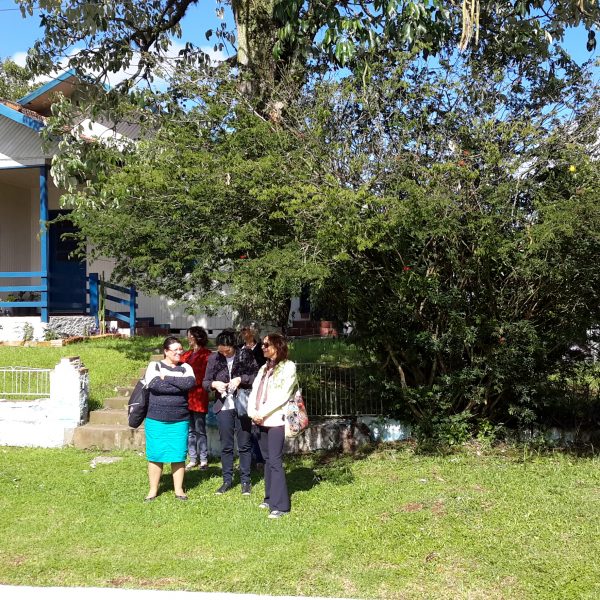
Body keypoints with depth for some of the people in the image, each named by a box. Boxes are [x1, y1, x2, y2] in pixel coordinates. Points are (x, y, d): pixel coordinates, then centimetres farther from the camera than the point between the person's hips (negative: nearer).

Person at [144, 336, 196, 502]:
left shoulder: (186, 368, 8)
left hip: (180, 420, 2)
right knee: (155, 455, 3)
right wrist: (180, 385, -13)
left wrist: (167, 378, -12)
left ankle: (179, 489, 17)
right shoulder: (154, 366, 2)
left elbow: (190, 383, -13)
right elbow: (154, 384, -17)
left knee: (178, 455, 4)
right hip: (156, 420, -2)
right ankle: (153, 490, 15)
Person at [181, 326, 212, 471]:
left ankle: (203, 460, 7)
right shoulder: (186, 354, 16)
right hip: (185, 396, 6)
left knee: (200, 430, -1)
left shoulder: (206, 354, -5)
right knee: (189, 430, 9)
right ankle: (193, 459, 17)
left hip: (198, 396, -6)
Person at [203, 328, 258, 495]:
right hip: (223, 407, 2)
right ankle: (227, 480, 20)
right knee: (226, 446, 9)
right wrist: (214, 384, -13)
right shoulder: (214, 359, 1)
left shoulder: (245, 356, -7)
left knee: (244, 445, 6)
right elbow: (205, 382, 7)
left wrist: (241, 379, -19)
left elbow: (257, 376, -5)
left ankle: (245, 480, 15)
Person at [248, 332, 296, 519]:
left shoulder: (288, 367, -5)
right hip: (261, 420, 7)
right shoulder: (264, 368, 18)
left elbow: (282, 395, -15)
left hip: (276, 419, -7)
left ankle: (280, 505, -9)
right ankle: (270, 498, 20)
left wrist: (262, 413, -15)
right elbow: (254, 391, 12)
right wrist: (252, 412, -5)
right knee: (267, 460, 11)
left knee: (275, 461, -11)